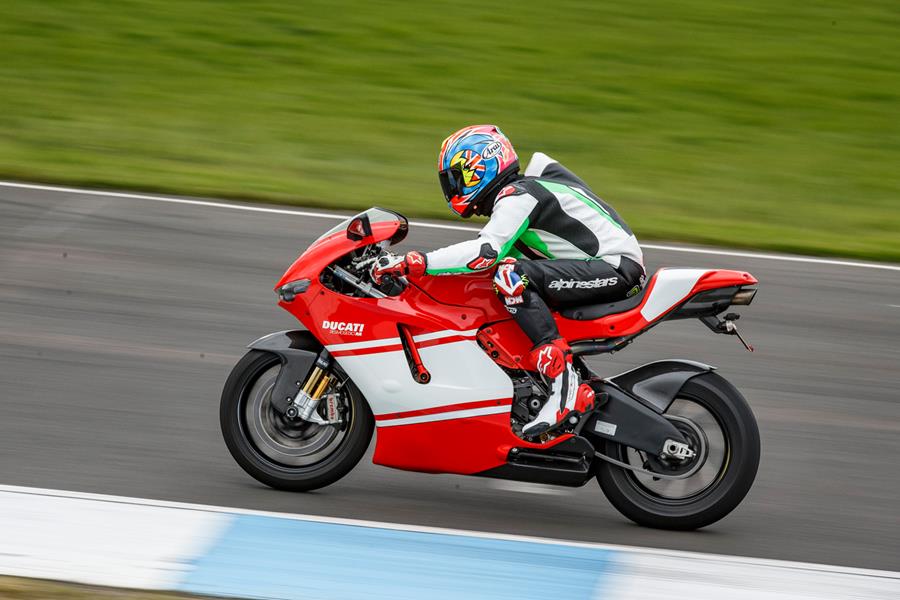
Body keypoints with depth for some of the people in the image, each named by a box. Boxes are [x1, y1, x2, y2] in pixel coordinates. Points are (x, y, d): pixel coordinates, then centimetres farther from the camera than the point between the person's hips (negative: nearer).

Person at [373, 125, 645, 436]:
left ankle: (564, 382, -32)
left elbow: (487, 250, -26)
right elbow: (503, 251, 28)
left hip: (617, 267, -11)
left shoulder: (518, 195, -12)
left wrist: (412, 263, -29)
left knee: (511, 276, -27)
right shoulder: (517, 195, 18)